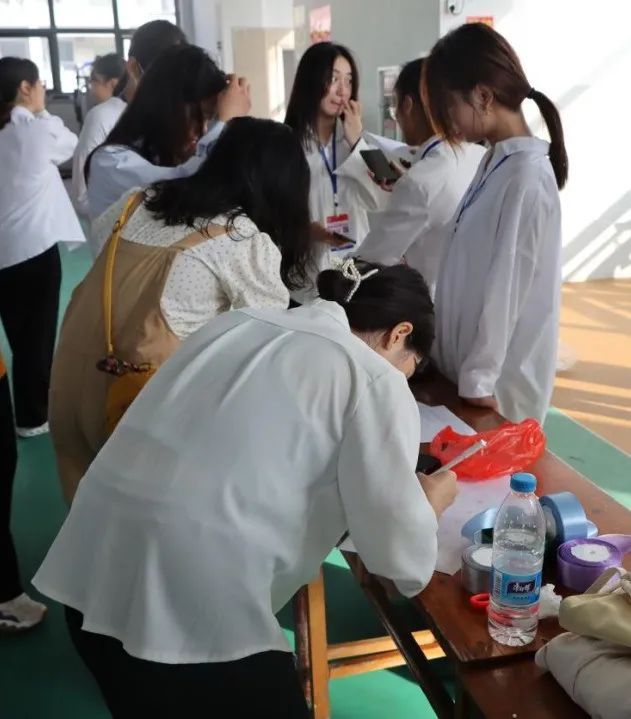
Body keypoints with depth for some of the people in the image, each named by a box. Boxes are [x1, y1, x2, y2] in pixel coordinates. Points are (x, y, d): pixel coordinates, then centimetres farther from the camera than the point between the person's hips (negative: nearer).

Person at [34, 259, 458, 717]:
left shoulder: (240, 322, 17)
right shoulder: (377, 383, -1)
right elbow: (402, 558, 0)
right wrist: (429, 500, 21)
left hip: (91, 569, 7)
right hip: (197, 598, -7)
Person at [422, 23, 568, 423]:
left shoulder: (526, 177, -21)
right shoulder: (496, 164, 6)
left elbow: (505, 289, -21)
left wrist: (479, 379, -17)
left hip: (498, 377, -8)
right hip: (470, 362, 8)